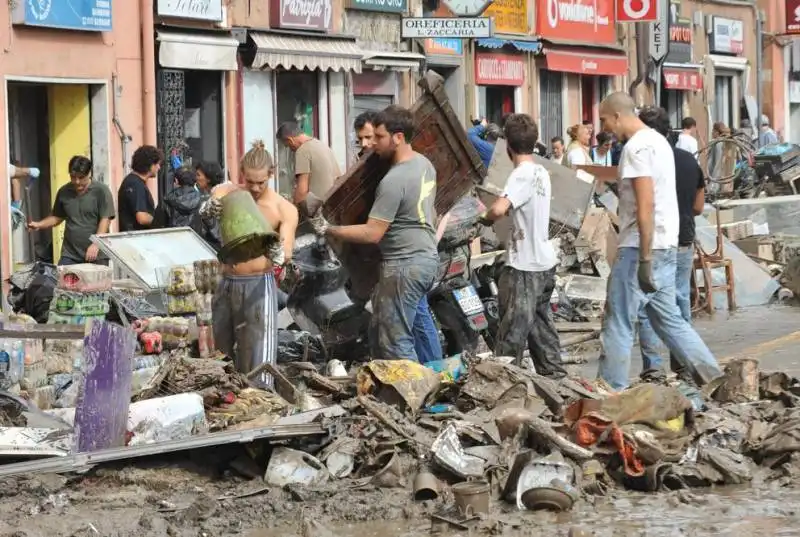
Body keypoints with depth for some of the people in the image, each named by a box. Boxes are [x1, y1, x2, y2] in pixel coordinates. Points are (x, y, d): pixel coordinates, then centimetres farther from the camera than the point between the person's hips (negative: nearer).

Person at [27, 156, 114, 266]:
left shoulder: (101, 191, -4)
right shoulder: (64, 192, 9)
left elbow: (105, 219, -9)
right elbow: (57, 217, 20)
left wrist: (96, 244, -19)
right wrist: (39, 225, 3)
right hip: (69, 255, 3)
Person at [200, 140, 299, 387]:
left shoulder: (284, 209, -5)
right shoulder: (226, 193, 2)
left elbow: (287, 254, -15)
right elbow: (205, 211, -18)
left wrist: (279, 253, -39)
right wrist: (212, 207, -42)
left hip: (258, 285, -4)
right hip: (226, 284, 4)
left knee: (257, 361, -8)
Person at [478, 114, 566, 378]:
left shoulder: (522, 175, -18)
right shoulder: (542, 173, 9)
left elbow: (499, 209, -31)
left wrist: (486, 218, -11)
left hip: (524, 267, -9)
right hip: (544, 262, 9)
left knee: (512, 331, -4)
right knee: (541, 325, 18)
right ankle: (554, 374, 24)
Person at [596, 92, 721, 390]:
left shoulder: (637, 147, -14)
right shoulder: (659, 141, 16)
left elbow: (646, 205, -22)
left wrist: (645, 259, -24)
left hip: (641, 246, -10)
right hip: (666, 245, 10)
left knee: (618, 323, -3)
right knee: (667, 318, 16)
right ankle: (712, 377, 12)